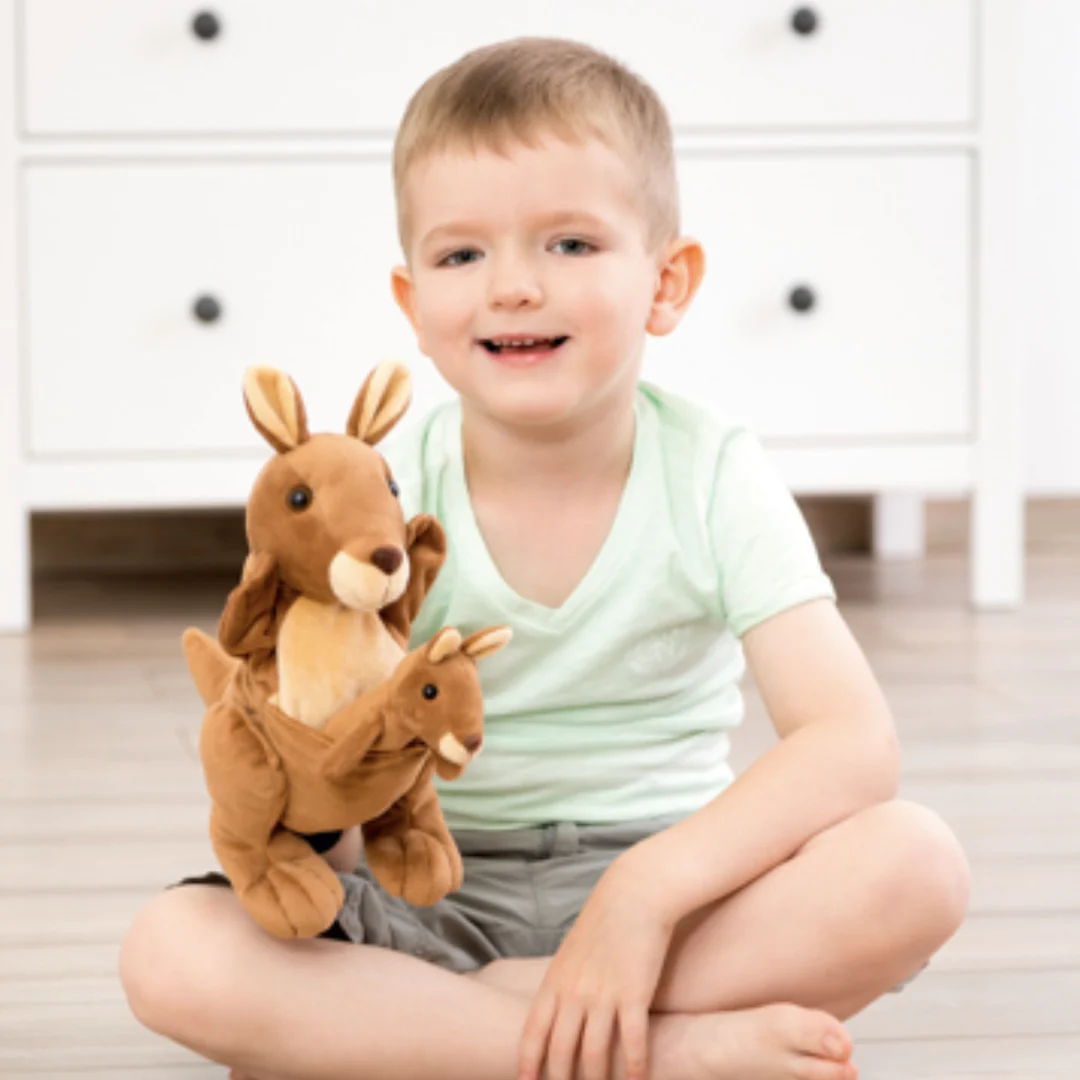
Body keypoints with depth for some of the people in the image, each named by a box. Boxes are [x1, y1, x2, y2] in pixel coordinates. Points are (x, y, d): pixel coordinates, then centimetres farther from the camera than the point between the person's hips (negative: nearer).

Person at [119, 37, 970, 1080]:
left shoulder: (714, 478, -5)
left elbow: (852, 743, -17)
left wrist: (647, 890, -28)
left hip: (664, 887, 0)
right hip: (434, 904, 1)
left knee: (915, 866, -28)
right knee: (171, 954, -28)